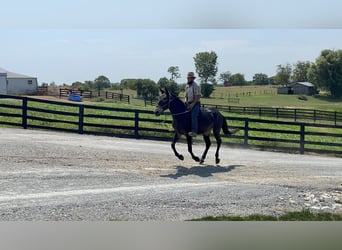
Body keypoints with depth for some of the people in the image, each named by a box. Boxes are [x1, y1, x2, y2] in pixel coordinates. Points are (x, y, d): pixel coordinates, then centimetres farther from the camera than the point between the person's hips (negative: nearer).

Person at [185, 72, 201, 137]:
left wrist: (193, 104, -19)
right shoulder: (187, 86, 15)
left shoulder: (196, 86, -8)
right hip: (189, 104, 8)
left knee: (193, 116, -25)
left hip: (195, 103, -8)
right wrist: (186, 102, -1)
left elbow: (198, 97, -13)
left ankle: (194, 131, -35)